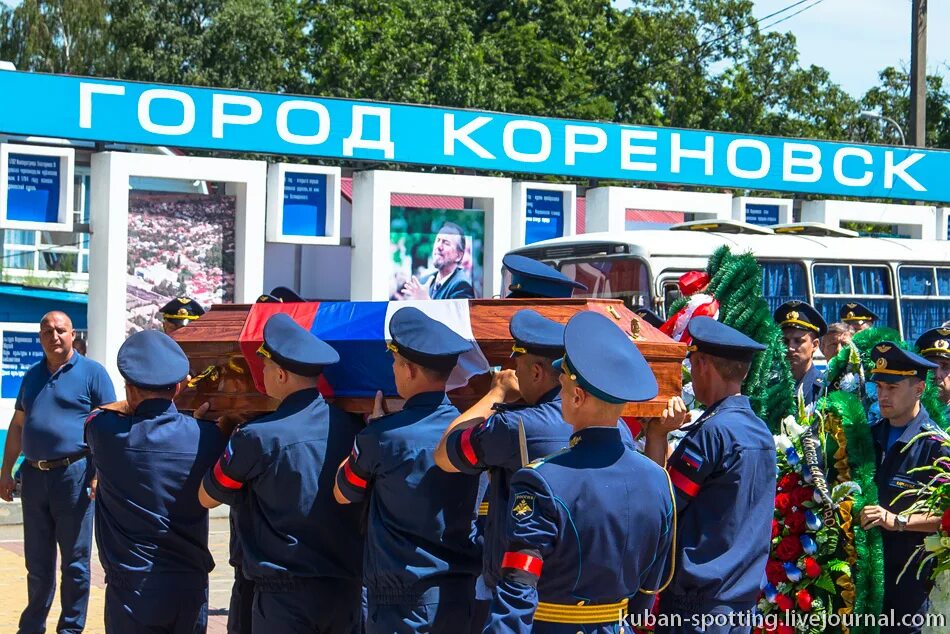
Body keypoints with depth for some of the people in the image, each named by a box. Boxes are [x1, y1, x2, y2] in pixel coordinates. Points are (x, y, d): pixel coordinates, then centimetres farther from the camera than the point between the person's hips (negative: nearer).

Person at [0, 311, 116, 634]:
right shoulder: (32, 376, 14)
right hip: (34, 475, 5)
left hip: (74, 474, -5)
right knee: (37, 562, 13)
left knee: (74, 562, 3)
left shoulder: (92, 372, -3)